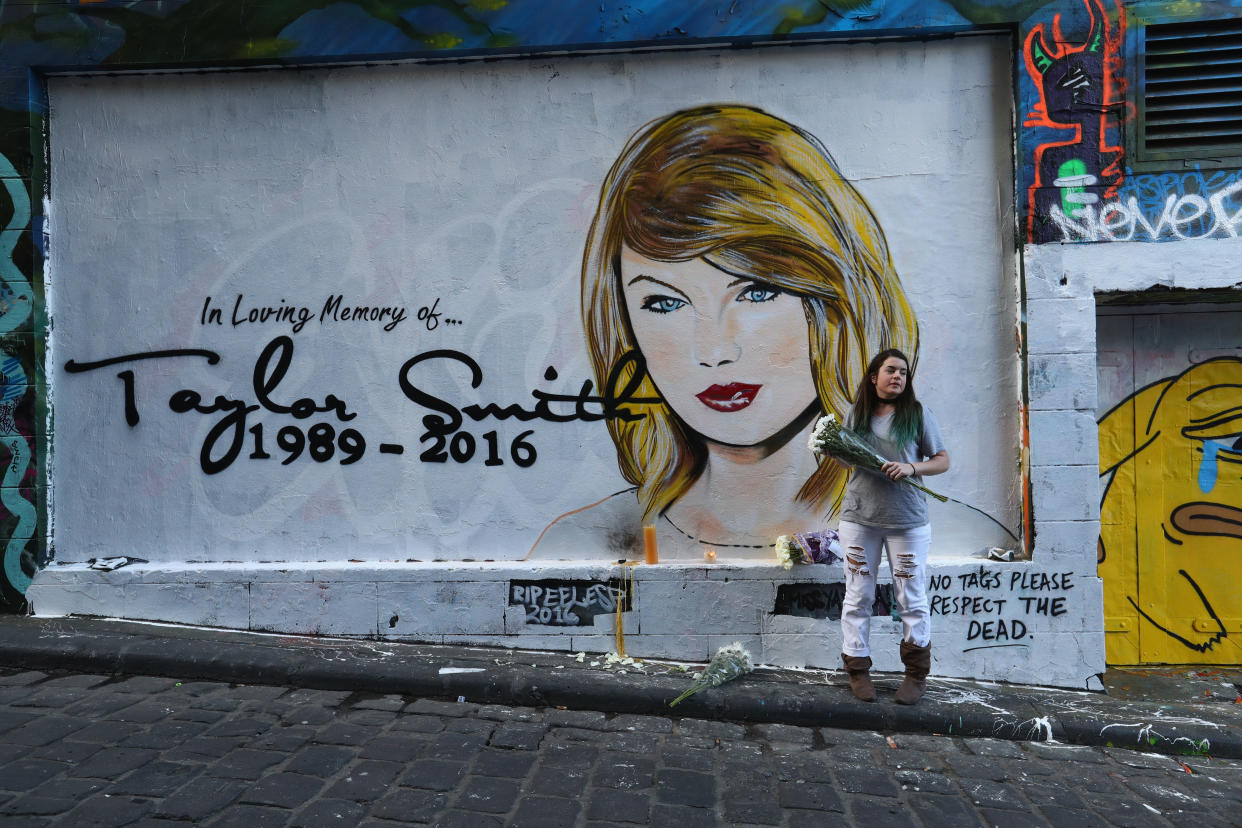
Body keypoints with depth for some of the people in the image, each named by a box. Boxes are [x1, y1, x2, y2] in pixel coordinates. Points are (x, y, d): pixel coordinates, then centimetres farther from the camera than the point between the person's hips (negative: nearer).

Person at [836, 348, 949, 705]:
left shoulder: (918, 413, 1)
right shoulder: (856, 414, 7)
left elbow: (942, 460, 2)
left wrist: (911, 467, -17)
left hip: (908, 521, -2)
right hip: (859, 517, 2)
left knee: (912, 600, 6)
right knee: (858, 597, 7)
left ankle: (917, 674, 21)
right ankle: (857, 669, 20)